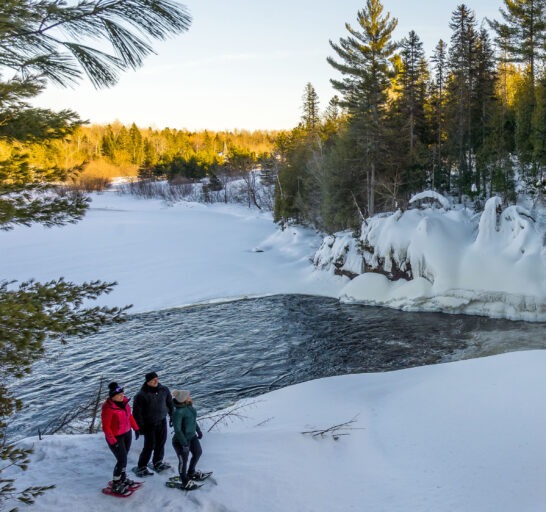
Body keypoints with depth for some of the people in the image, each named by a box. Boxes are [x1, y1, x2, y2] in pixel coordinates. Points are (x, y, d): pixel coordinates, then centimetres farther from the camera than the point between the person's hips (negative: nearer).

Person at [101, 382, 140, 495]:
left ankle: (122, 478, 42)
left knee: (123, 457, 21)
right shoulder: (108, 408, -28)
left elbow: (129, 415, 9)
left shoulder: (123, 401, -8)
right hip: (115, 437, -7)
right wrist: (113, 442, -21)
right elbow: (106, 427, -21)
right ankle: (115, 485, 17)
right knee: (122, 460, -1)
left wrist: (135, 427, 12)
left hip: (127, 433, 7)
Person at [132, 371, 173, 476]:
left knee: (161, 442, 14)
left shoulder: (164, 390, -6)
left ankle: (157, 462, 34)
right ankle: (141, 467, 9)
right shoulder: (141, 395, -20)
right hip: (149, 424, -5)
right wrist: (140, 426, -12)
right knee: (149, 445, -5)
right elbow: (137, 411, -14)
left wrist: (172, 416, 14)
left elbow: (170, 403, 10)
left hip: (162, 421, 5)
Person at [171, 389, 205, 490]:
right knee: (183, 461, 10)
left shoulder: (189, 405, -7)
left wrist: (198, 430, 20)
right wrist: (185, 444, -25)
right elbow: (177, 430, -29)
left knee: (198, 453, 26)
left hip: (192, 436, 9)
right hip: (181, 441, -9)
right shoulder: (178, 412, -32)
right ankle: (185, 482, 33)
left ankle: (191, 473, 51)